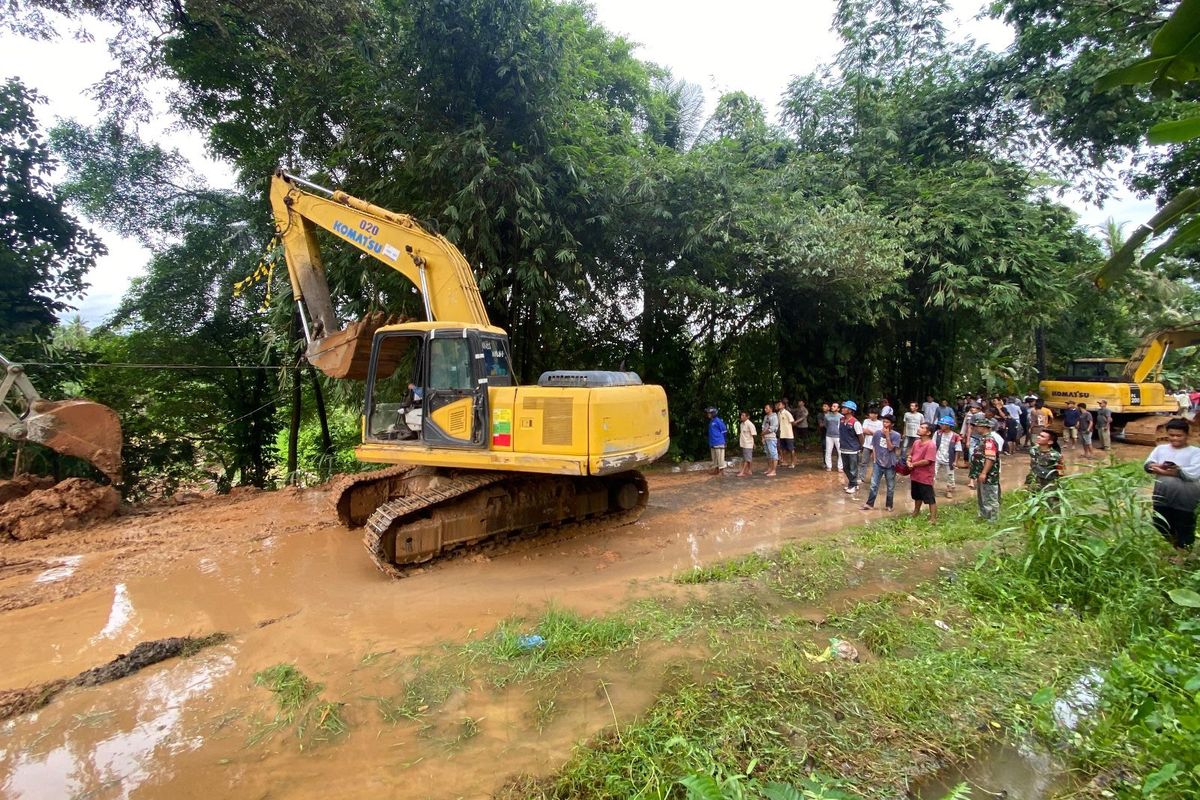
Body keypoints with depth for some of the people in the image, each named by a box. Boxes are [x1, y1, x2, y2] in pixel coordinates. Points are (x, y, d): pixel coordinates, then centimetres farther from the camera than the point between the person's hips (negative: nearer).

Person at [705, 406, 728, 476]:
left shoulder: (718, 421, -14)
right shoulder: (711, 421, 12)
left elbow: (724, 431, -10)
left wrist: (719, 437, -1)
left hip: (719, 443, -9)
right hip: (712, 443, 9)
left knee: (720, 457, -2)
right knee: (714, 457, 15)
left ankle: (721, 469, 4)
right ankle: (715, 468, 23)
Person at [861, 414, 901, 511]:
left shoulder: (896, 435, -11)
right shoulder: (877, 433, -2)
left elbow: (890, 448, -19)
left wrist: (887, 435, -21)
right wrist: (875, 459, 4)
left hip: (890, 465, -2)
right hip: (878, 464, 2)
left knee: (891, 487, 10)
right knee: (874, 485, 3)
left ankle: (889, 505, 23)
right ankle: (869, 504, 11)